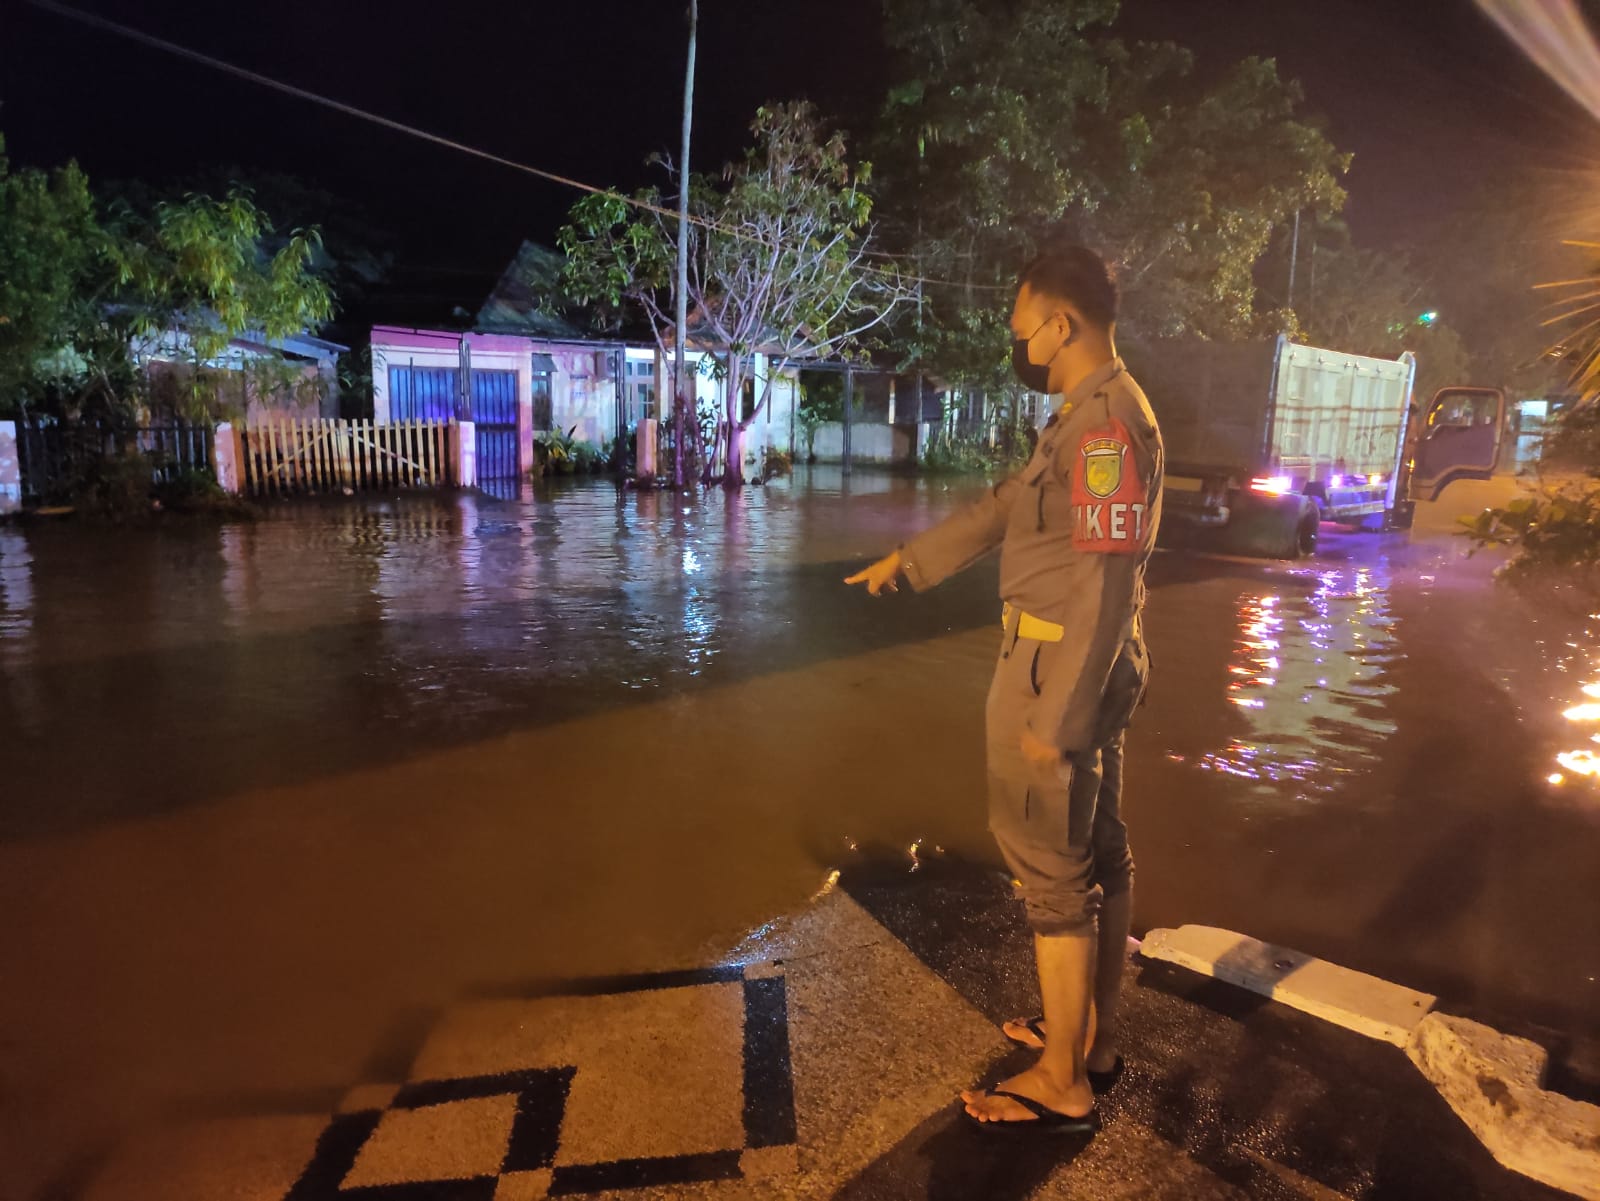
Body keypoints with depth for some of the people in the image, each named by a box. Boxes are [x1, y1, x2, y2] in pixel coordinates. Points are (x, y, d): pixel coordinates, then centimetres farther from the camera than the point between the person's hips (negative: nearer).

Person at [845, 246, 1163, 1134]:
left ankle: (1064, 1086, 15)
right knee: (1098, 854, 18)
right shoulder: (1087, 418, 14)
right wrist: (906, 561, 26)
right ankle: (1094, 1036, 35)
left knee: (1052, 871, 0)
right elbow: (1001, 509, 21)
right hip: (1084, 667, 10)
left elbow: (1108, 586, -24)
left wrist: (1056, 719, -23)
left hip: (1062, 670, -10)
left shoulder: (1108, 422, -19)